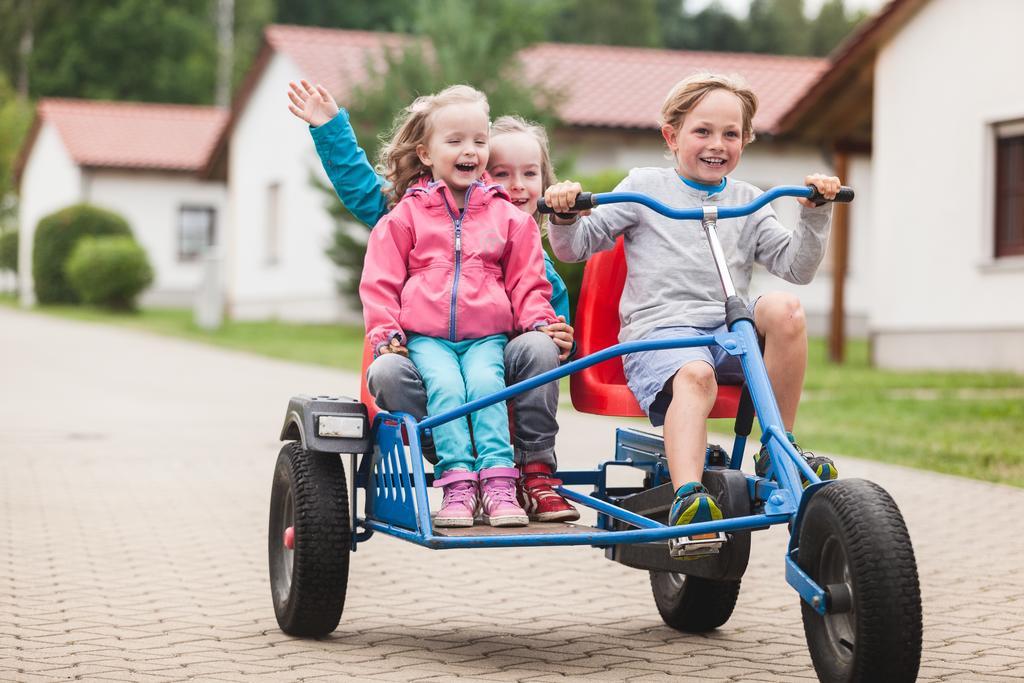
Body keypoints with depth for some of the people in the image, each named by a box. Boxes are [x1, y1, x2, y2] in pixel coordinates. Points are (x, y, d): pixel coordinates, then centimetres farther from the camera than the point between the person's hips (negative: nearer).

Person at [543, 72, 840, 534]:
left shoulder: (747, 202, 20)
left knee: (784, 309, -29)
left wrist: (815, 213, 1)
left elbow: (796, 266, 14)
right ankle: (686, 497, -56)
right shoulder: (645, 187, 12)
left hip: (731, 330, 4)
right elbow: (576, 247, 9)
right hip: (659, 331, -3)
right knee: (694, 374, -39)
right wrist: (564, 217, -12)